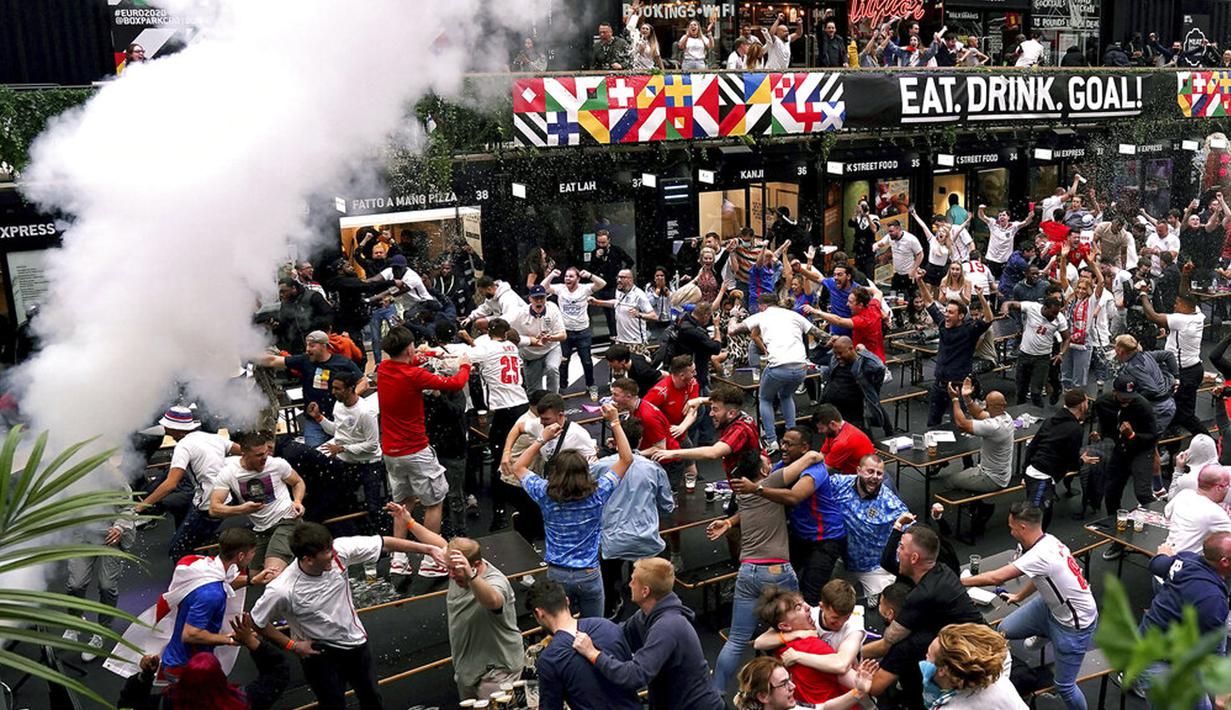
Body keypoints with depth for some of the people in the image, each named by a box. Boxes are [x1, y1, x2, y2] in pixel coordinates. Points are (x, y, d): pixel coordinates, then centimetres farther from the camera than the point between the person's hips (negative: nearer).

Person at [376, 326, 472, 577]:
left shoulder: (383, 368, 0)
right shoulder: (414, 375, -21)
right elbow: (455, 384, -16)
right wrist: (464, 366, 3)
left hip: (390, 451, 7)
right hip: (416, 452, -7)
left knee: (405, 502, 20)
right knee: (434, 502, 7)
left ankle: (398, 559, 17)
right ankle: (430, 561, 11)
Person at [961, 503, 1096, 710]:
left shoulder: (1041, 555, -34)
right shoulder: (1046, 541, -7)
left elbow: (996, 578, -31)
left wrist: (960, 582, -20)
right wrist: (1019, 596, 24)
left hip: (1075, 624, -8)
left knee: (1064, 686, 3)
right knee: (1003, 630, 5)